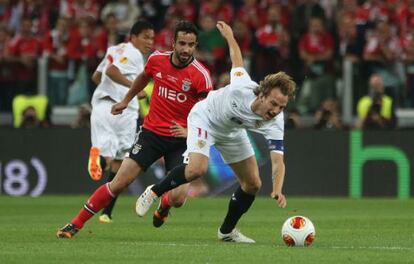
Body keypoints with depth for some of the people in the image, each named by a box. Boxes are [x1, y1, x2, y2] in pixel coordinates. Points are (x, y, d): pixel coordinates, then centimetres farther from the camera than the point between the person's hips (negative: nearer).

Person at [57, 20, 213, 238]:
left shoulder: (200, 75, -14)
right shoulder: (157, 59, -4)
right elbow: (144, 77, 21)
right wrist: (126, 100, 30)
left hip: (180, 140, -2)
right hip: (151, 132, 2)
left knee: (177, 199, -14)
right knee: (119, 183, -8)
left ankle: (164, 205, 25)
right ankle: (75, 224, 3)